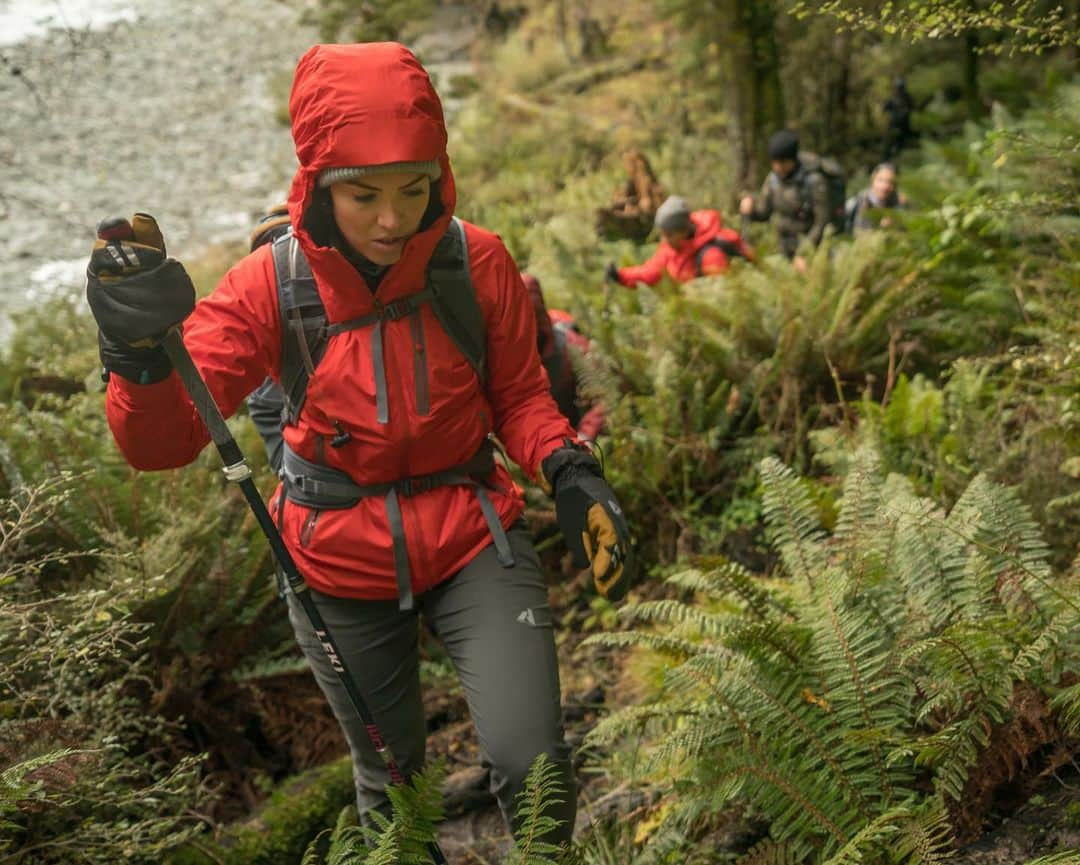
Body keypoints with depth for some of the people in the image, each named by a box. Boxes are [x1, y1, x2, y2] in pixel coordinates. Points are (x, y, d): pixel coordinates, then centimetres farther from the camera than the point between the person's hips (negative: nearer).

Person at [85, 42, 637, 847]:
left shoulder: (478, 261, -14)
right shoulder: (270, 284, -16)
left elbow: (518, 394, 1)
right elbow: (166, 442, -21)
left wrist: (571, 476, -18)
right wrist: (141, 350, -41)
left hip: (472, 536, 0)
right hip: (340, 562, 1)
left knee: (531, 764, -10)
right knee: (389, 770, 18)